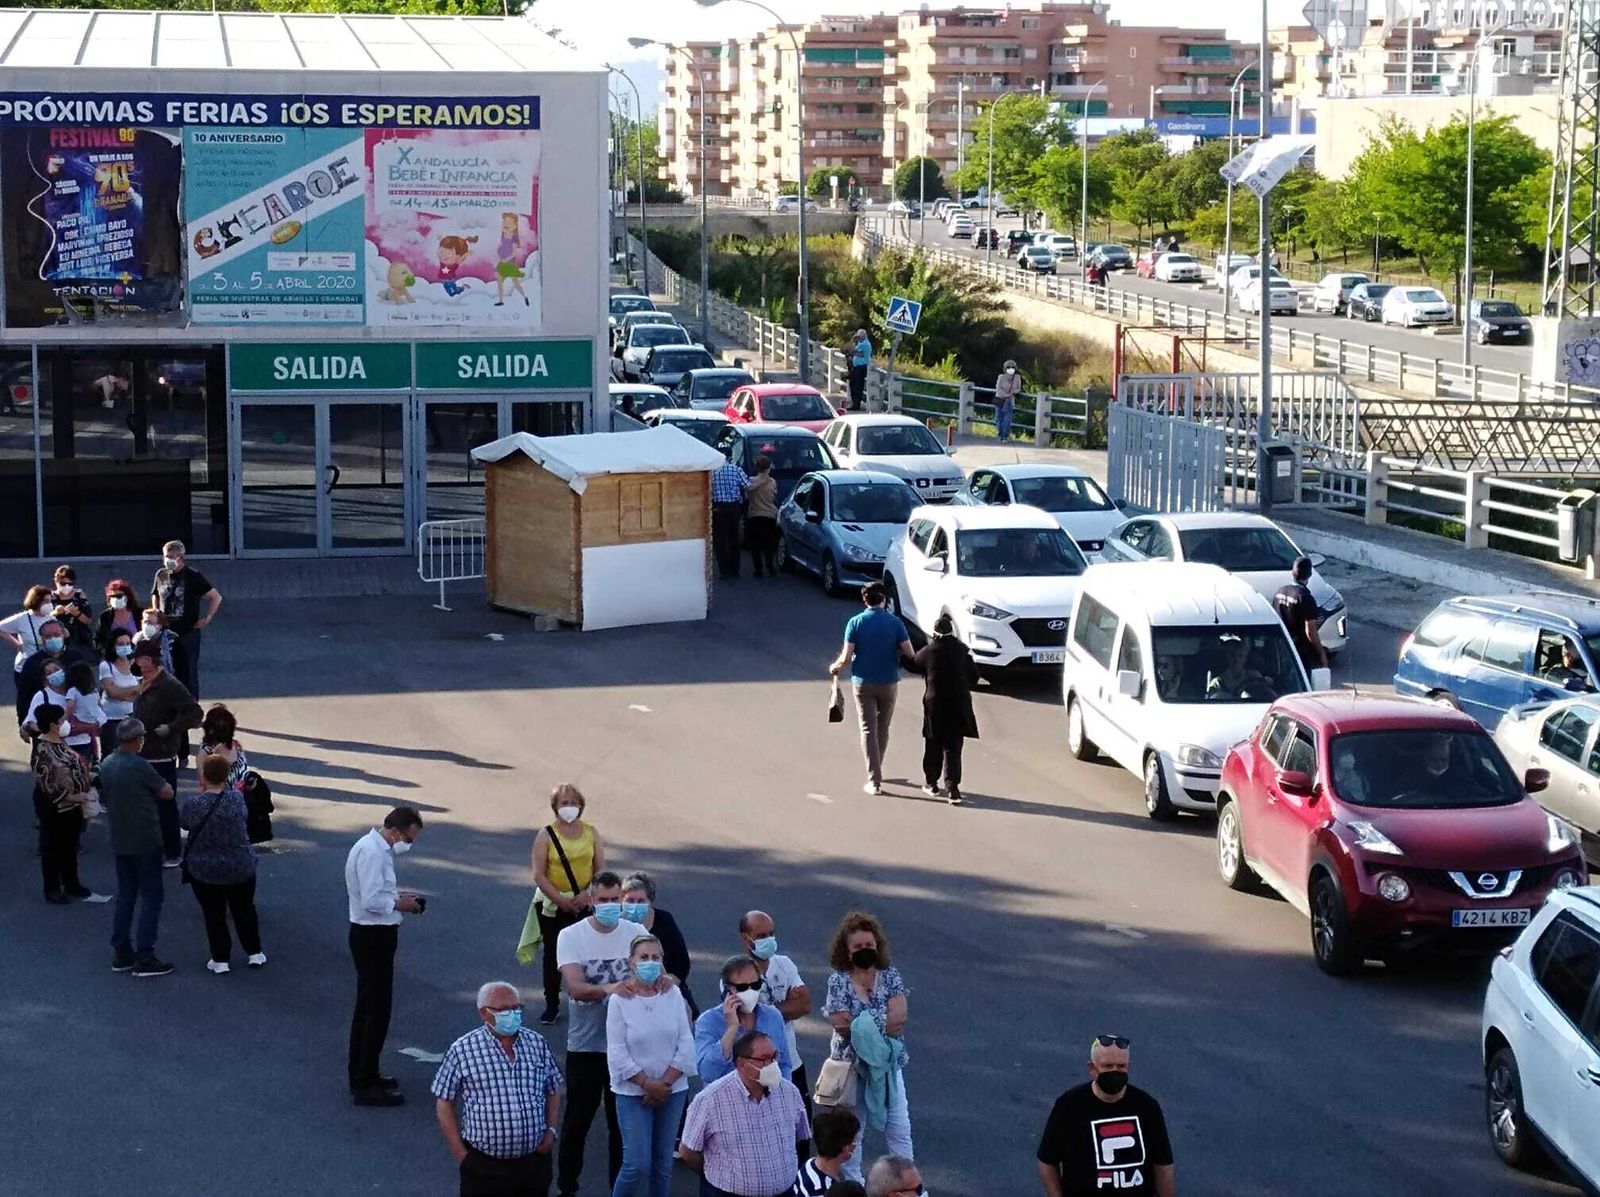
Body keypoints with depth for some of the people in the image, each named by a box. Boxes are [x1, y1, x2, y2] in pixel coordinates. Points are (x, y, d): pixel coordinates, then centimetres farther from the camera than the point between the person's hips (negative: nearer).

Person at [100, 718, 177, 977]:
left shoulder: (106, 765, 4)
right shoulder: (139, 766, -20)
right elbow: (167, 793, -11)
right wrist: (160, 785, 8)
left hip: (119, 841, 7)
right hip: (145, 841, -7)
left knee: (125, 896, 16)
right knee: (151, 898, 0)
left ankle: (121, 954, 17)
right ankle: (144, 958, -4)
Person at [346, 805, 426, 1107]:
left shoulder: (378, 849, 11)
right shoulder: (371, 852, -22)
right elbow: (371, 900, -27)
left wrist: (398, 896, 7)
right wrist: (399, 903, -12)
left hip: (374, 936, 11)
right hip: (373, 937, -11)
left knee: (367, 1007, 19)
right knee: (377, 1010, -6)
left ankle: (362, 1076, 29)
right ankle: (366, 1086, -1)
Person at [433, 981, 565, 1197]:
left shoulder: (537, 1044, 5)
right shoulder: (462, 1051, -7)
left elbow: (553, 1091, 17)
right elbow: (444, 1104, -2)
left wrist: (551, 1130, 3)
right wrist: (461, 1154, -6)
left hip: (534, 1161, 3)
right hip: (484, 1166, -3)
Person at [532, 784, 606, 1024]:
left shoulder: (591, 833, 3)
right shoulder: (546, 835, -4)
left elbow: (600, 870, 3)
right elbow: (539, 875, -8)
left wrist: (588, 894, -14)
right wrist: (561, 900, -16)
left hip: (585, 904, 1)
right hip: (552, 905, -1)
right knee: (552, 954, 7)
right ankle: (552, 1004, 18)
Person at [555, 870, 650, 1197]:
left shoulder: (636, 933, -1)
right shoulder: (571, 936, -7)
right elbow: (575, 986, -19)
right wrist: (608, 989, -38)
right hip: (585, 1045, -2)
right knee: (576, 1122, 9)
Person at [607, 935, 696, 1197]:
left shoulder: (673, 994, 0)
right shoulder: (620, 1001, -7)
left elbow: (686, 1045, -1)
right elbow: (617, 1055, -9)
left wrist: (665, 1083, -8)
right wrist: (648, 1084, -11)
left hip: (672, 1091, 3)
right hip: (633, 1093, -3)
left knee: (663, 1163, 8)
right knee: (638, 1165, -9)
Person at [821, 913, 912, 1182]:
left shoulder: (890, 976, -4)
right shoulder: (838, 980, -10)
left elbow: (899, 1014, -17)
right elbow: (842, 1024, -20)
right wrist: (884, 1023, -19)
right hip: (852, 1066, -2)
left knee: (900, 1130, 7)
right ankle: (853, 1183, 24)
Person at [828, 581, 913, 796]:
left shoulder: (856, 622, -7)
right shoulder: (894, 622, -6)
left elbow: (846, 657, -11)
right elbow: (909, 653, -9)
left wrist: (835, 667, 10)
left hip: (863, 683, -1)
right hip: (889, 682, 1)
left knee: (868, 730, 1)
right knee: (883, 729, 18)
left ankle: (874, 780, -5)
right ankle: (876, 771, 32)